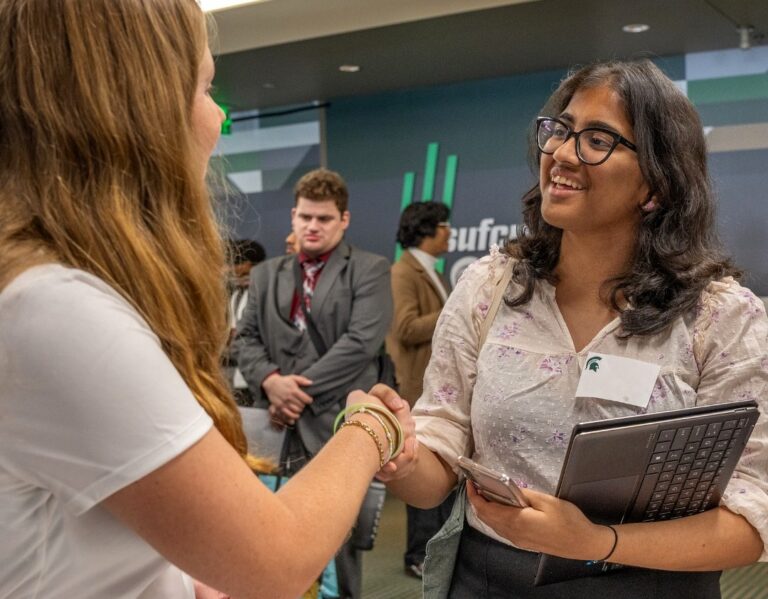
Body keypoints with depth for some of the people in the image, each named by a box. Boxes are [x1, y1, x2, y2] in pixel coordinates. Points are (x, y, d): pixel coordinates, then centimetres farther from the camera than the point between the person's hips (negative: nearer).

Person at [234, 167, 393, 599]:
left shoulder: (370, 270, 0)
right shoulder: (266, 274, 17)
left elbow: (361, 341, -12)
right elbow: (247, 338, 10)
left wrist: (301, 389, -13)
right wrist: (270, 381, -11)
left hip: (338, 423, -4)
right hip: (281, 424, 4)